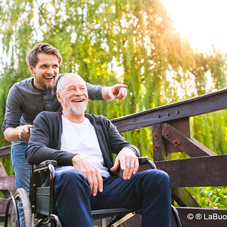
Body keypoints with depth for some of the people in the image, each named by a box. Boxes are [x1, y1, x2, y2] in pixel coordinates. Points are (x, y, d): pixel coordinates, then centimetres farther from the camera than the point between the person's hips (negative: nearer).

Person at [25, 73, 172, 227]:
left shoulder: (101, 123, 30)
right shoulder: (47, 120, 19)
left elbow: (124, 145, 20)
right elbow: (33, 152, 1)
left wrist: (128, 150, -9)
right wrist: (75, 158, -18)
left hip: (106, 184, 4)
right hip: (66, 184, -3)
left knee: (159, 178, -21)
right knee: (71, 176, -41)